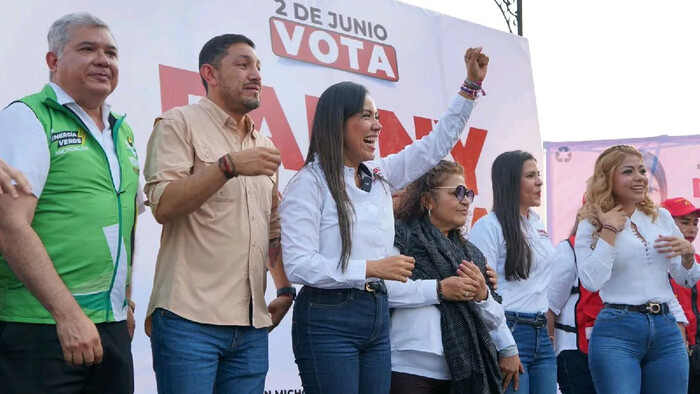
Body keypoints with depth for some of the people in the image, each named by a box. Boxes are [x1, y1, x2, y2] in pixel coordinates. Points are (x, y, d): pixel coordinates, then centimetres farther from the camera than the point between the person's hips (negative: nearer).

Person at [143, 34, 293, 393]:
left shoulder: (264, 146, 22)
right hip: (190, 319, -6)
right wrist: (230, 166, -16)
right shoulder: (180, 123, 1)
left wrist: (285, 289, 15)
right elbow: (163, 205, -10)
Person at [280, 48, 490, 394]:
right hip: (328, 320, -7)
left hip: (377, 315, 7)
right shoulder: (309, 183, -10)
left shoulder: (379, 175, 10)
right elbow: (298, 265, -17)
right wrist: (372, 268, -19)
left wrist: (471, 85, 16)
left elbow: (436, 144, 20)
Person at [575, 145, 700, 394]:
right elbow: (591, 281, -16)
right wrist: (609, 230, -12)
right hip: (617, 331, -4)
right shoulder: (591, 225, 0)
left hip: (666, 329, 4)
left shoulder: (662, 217, 12)